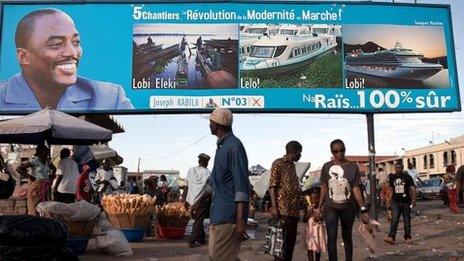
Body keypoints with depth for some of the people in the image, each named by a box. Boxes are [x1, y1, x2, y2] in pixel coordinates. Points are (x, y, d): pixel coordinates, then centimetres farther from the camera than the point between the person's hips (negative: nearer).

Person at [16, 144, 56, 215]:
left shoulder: (47, 161, 11)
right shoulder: (34, 161, -8)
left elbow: (54, 169, 31)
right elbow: (18, 169, -11)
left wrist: (52, 176, 15)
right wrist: (29, 176, -12)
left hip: (46, 188, 6)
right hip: (36, 188, -6)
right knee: (35, 207, -7)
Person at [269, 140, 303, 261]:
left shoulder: (292, 165, 18)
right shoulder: (278, 163, -6)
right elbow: (272, 186, -12)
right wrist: (274, 207, -19)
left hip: (294, 210, 9)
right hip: (283, 209, -9)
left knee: (291, 240, 12)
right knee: (283, 240, -6)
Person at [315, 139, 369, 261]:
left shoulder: (353, 167, -3)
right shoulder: (327, 167, -1)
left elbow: (356, 188, -2)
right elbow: (324, 188, 6)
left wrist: (363, 209, -8)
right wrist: (319, 208, 6)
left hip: (348, 207, 1)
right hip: (330, 207, -1)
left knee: (347, 237, 13)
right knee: (331, 237, -11)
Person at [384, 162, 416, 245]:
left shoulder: (407, 177, -1)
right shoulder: (392, 177, 8)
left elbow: (412, 188, -4)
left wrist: (413, 200, -13)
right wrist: (391, 199, 12)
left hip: (406, 202, -1)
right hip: (395, 202, 1)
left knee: (407, 221, 8)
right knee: (394, 220, -9)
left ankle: (407, 238, 19)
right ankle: (391, 237, -16)